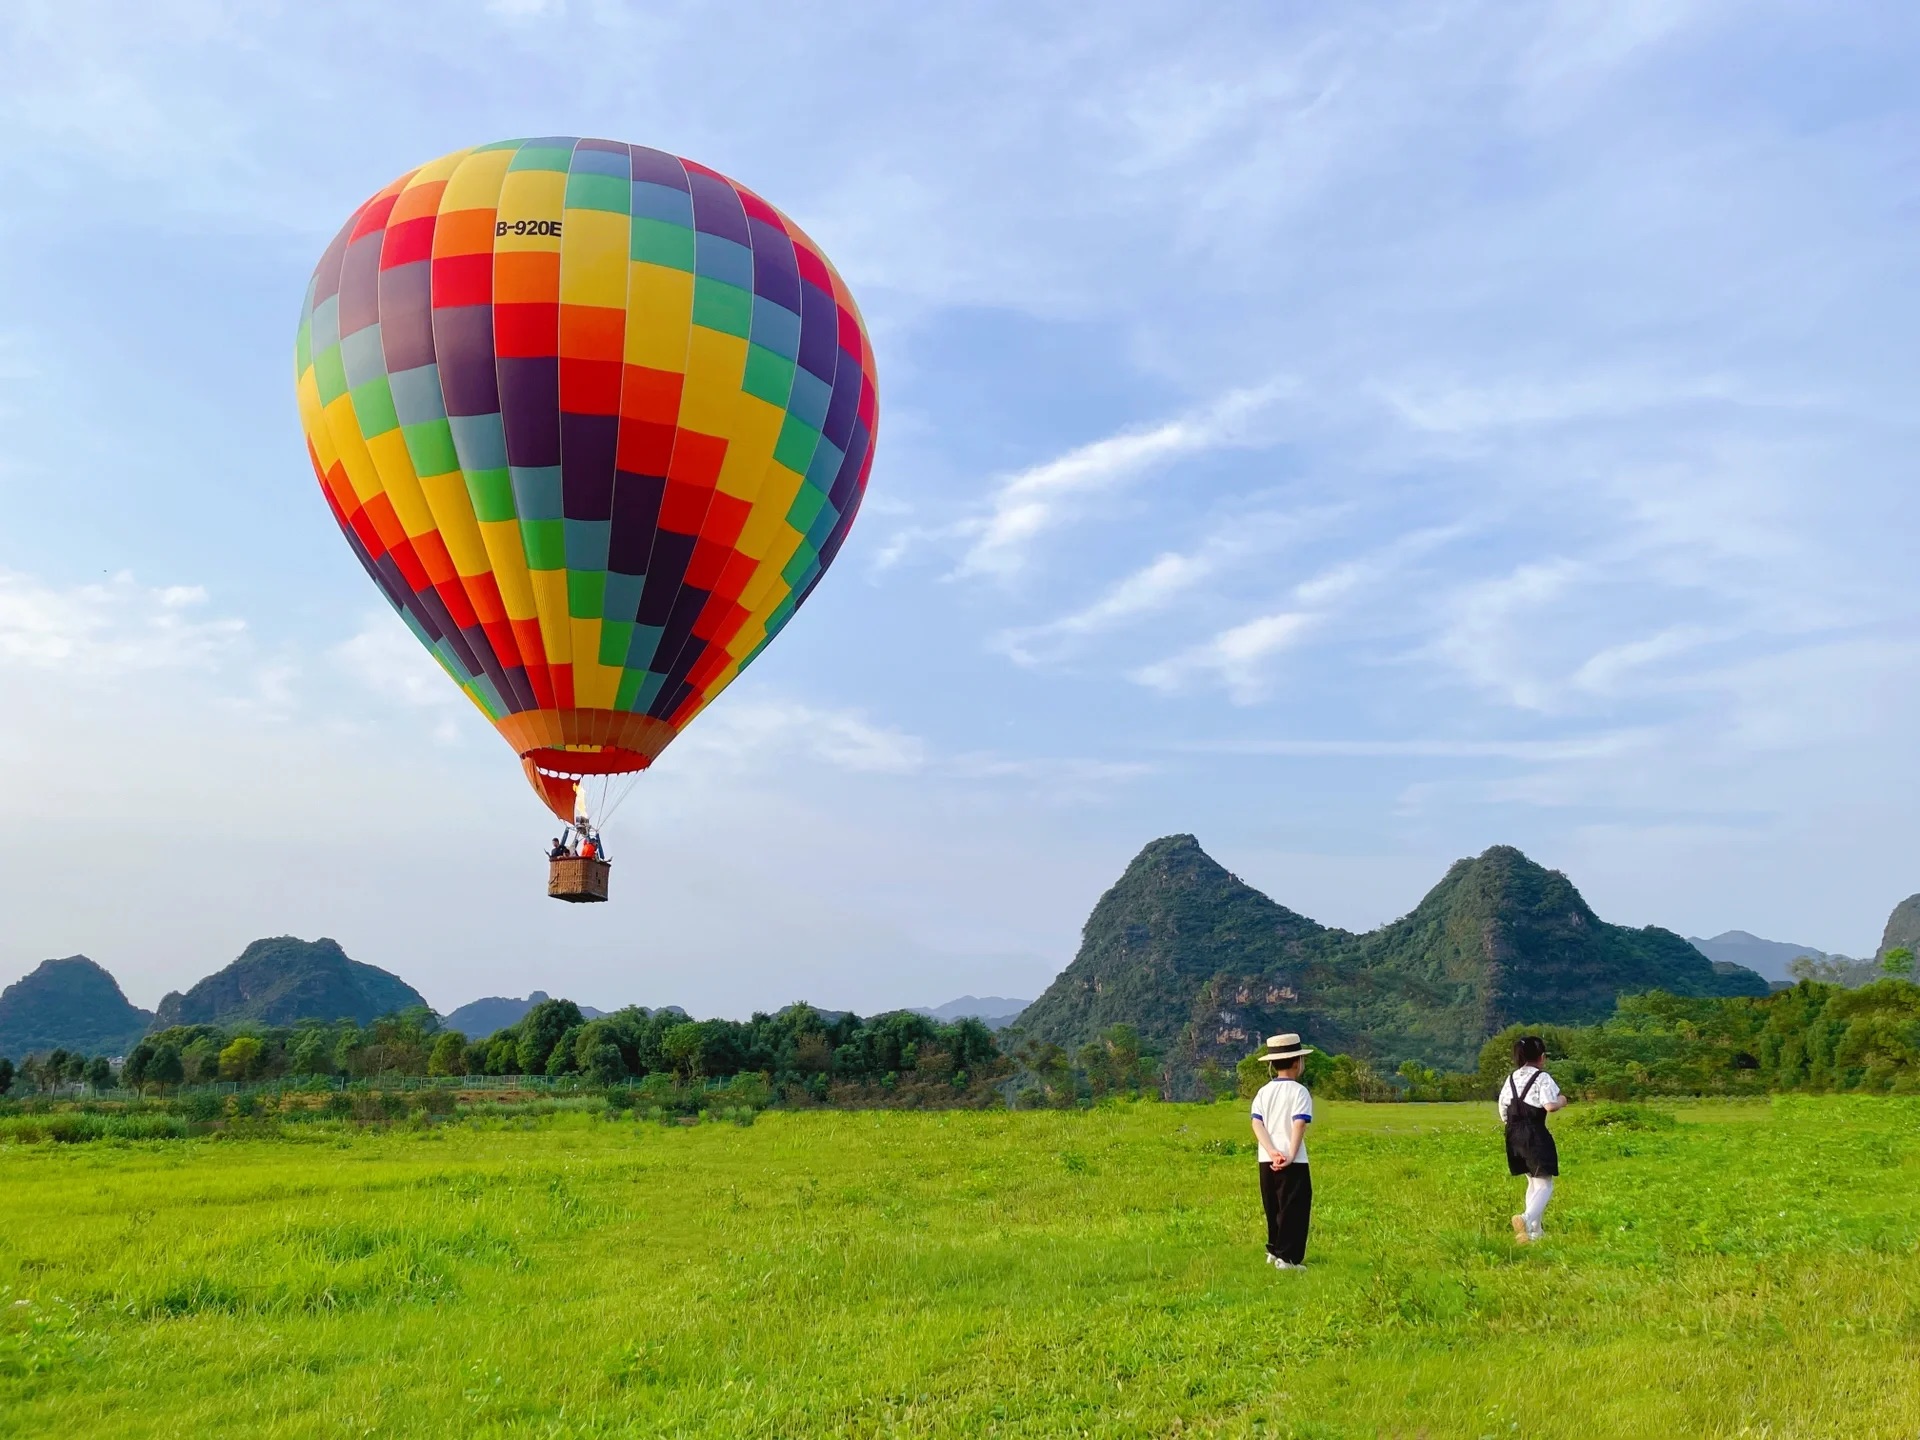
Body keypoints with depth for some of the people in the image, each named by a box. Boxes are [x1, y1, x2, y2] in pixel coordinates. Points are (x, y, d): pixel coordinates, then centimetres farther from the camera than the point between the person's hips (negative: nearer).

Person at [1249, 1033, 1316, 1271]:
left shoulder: (1263, 1092, 9)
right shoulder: (1299, 1091, -7)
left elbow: (1257, 1124, -3)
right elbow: (1299, 1125, -19)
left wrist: (1273, 1153, -13)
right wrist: (1291, 1155, -19)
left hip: (1266, 1162, 6)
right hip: (1293, 1164, -6)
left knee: (1274, 1209, 19)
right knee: (1293, 1210, 1)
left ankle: (1274, 1250, 27)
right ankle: (1287, 1257, 0)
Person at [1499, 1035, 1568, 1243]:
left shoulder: (1511, 1078, 10)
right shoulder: (1542, 1077, -9)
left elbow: (1503, 1111, 12)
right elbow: (1550, 1105, -20)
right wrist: (1561, 1101, -1)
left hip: (1514, 1135, 7)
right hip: (1535, 1134, -7)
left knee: (1532, 1182, 20)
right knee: (1544, 1184, -4)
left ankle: (1534, 1230, 21)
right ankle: (1527, 1219, -29)